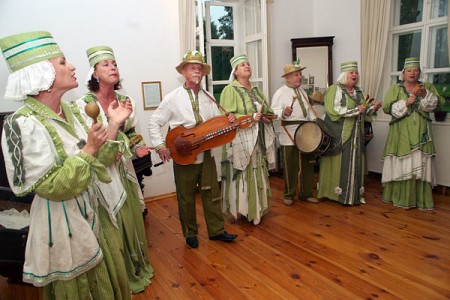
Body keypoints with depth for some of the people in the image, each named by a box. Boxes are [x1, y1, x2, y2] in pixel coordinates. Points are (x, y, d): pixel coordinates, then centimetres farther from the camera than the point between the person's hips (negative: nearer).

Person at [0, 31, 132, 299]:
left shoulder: (72, 112, 2)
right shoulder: (24, 124, -21)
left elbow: (96, 161, 4)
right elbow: (51, 188, -22)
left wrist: (115, 124, -2)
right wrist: (88, 150, -25)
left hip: (92, 214, 7)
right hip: (63, 225, -7)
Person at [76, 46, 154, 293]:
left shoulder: (124, 100, 4)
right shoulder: (84, 104, -13)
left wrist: (137, 147, 0)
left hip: (123, 167, 6)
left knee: (132, 215, 17)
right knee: (114, 222, 5)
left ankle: (137, 266, 39)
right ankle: (122, 275, 28)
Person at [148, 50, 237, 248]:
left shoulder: (208, 98, 9)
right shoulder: (173, 98, -5)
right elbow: (154, 123, -2)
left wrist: (229, 121, -10)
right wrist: (160, 146, -11)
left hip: (206, 154, 4)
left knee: (212, 193, 10)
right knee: (186, 198, 8)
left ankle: (216, 231, 26)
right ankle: (190, 234, 27)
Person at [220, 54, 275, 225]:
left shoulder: (256, 90, 17)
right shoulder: (230, 90, -5)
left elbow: (268, 111, 24)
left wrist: (266, 117, 1)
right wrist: (250, 117, -20)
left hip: (258, 141, 7)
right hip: (241, 141, -6)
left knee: (257, 175, 11)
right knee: (241, 176, -2)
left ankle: (256, 208, 23)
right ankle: (239, 210, 11)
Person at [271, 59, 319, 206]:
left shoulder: (303, 92, 17)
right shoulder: (280, 92, -6)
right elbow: (274, 112, -15)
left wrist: (315, 120, 6)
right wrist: (284, 113, -34)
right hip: (289, 136, -7)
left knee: (308, 165, 10)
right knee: (290, 167, 1)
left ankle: (306, 193, 24)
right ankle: (289, 195, 18)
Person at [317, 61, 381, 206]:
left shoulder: (358, 91, 17)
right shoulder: (334, 89, -5)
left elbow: (363, 112, 20)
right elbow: (333, 110, -18)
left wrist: (372, 108, -1)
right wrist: (356, 110, -19)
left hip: (356, 136, 7)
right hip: (340, 135, -7)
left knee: (355, 165, 8)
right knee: (339, 165, -3)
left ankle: (354, 193, 17)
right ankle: (338, 193, 6)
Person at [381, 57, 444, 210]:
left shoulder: (428, 87, 14)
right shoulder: (395, 88, 9)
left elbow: (436, 103, 1)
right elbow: (387, 107, -2)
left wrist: (425, 94, -15)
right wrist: (405, 103, -13)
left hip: (421, 133, 2)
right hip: (401, 133, -1)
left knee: (420, 164, -1)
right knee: (401, 164, -3)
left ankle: (420, 199, 5)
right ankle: (400, 197, 5)